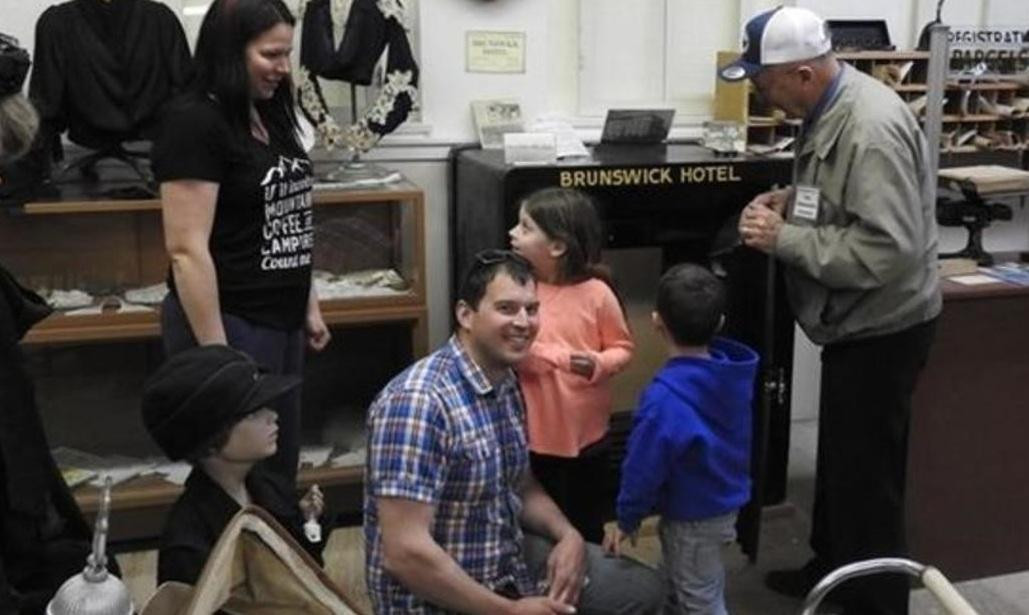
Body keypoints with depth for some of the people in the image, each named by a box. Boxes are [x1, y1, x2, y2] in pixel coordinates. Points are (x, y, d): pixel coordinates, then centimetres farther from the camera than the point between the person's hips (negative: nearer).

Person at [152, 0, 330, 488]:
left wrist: (308, 305, 17)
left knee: (281, 467, 16)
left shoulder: (271, 115, 10)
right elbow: (188, 250, -20)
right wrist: (216, 352, -20)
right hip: (228, 322, -8)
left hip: (282, 320, 8)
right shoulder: (193, 122, -15)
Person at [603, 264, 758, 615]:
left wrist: (626, 520, -8)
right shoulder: (734, 373, -9)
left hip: (692, 518, -7)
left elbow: (644, 467, -23)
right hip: (725, 505, 8)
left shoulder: (665, 397, -32)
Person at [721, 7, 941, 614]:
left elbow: (888, 250, -33)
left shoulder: (871, 129, -28)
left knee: (867, 470, 3)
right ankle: (832, 566, 42)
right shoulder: (832, 108, 3)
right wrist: (791, 198, 0)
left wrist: (785, 239, -26)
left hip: (882, 328, -10)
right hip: (856, 320, 10)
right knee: (838, 455, 23)